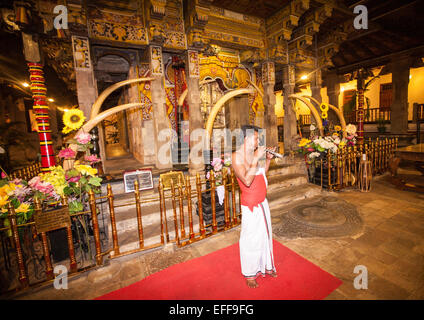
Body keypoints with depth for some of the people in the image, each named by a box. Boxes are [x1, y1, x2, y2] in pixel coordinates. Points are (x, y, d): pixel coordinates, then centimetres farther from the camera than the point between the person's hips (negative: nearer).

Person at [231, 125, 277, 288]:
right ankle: (250, 274, 30)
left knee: (265, 234, 21)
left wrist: (268, 159, 5)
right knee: (251, 239, 7)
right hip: (250, 205, -8)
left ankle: (265, 266, 43)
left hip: (262, 201, 8)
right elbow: (247, 180, -29)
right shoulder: (237, 156, -18)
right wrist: (256, 158, -27)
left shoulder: (252, 153, 4)